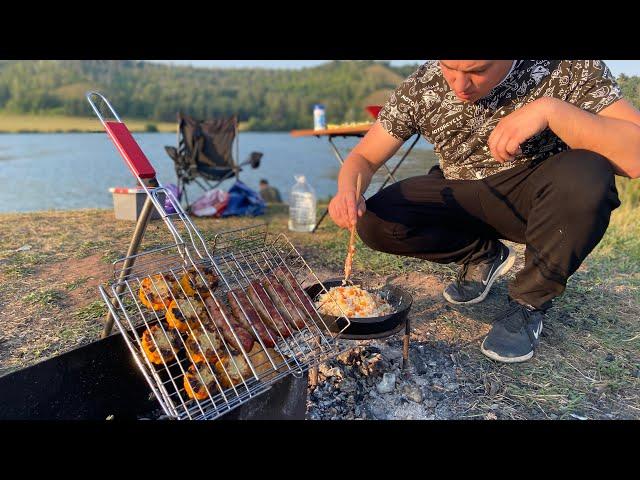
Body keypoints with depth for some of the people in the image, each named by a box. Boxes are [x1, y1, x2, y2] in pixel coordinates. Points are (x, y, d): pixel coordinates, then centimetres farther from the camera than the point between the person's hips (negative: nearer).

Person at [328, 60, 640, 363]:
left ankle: (530, 303, -11)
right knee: (375, 222, -19)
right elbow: (363, 158, -8)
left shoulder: (570, 69, -19)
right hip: (460, 199, 3)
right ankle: (482, 256, 6)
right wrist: (348, 190, -30)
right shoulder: (421, 87, -13)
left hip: (535, 199, -2)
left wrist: (550, 109, -37)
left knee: (586, 175, -34)